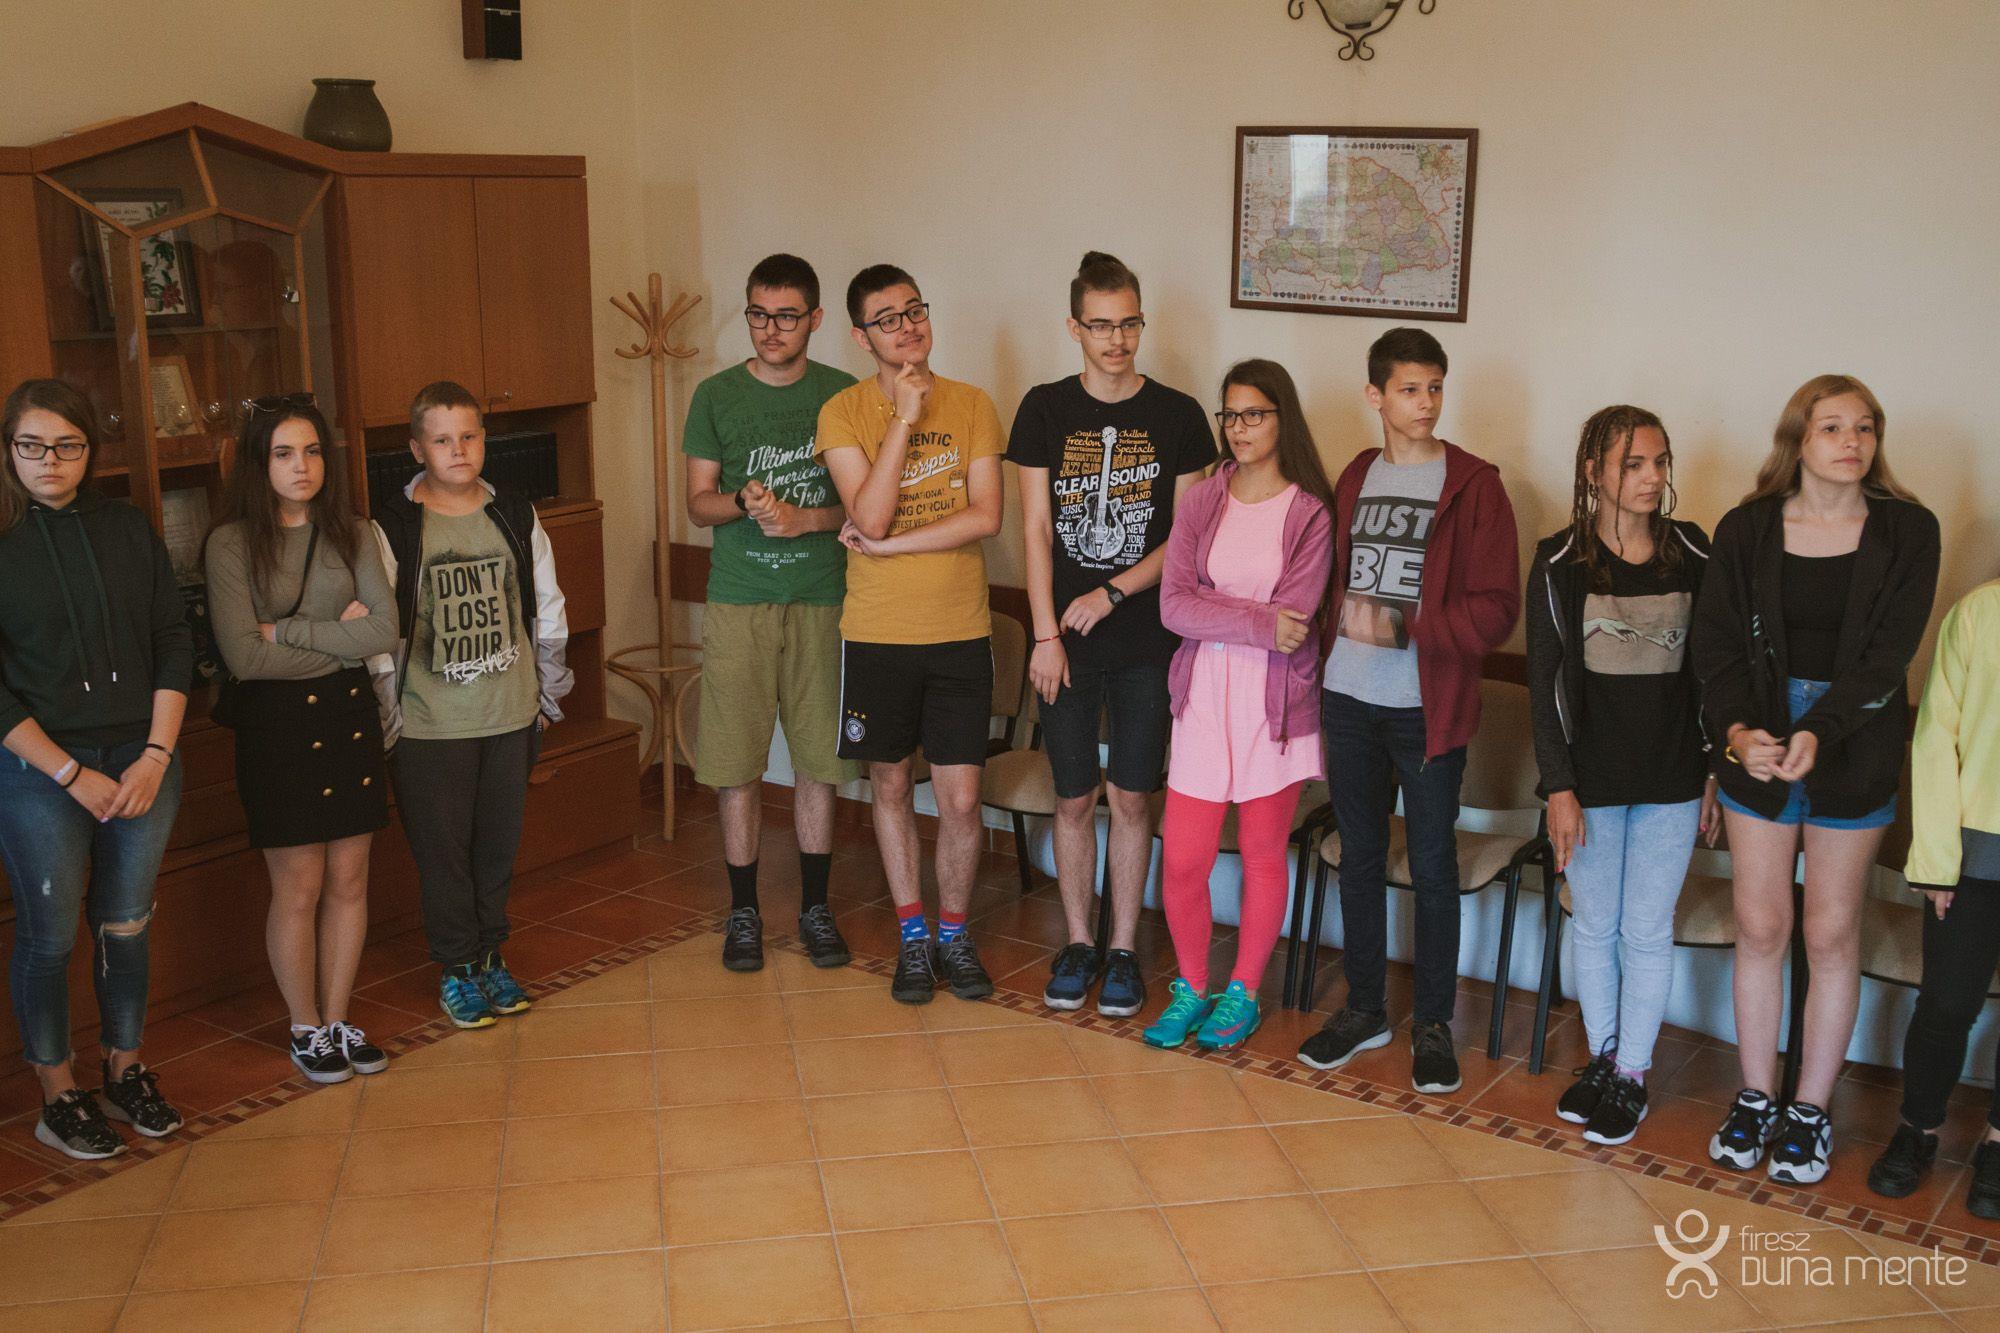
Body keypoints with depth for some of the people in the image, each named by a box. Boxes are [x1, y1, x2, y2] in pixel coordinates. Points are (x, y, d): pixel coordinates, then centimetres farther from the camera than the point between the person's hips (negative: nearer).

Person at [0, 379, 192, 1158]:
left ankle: (124, 1074, 30)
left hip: (141, 762, 3)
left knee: (126, 925, 13)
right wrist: (74, 775, -12)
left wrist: (157, 755, -5)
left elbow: (174, 643, 5)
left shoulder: (128, 530, 5)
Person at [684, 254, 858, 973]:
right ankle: (743, 910, 17)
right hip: (738, 602, 0)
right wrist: (743, 501, -16)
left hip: (822, 598, 0)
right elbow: (698, 504, 5)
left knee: (819, 760, 6)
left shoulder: (843, 394, 3)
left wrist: (803, 518, -15)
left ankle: (815, 906, 20)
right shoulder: (716, 396, 4)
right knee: (737, 764, 2)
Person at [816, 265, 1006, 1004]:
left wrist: (888, 545, -14)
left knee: (961, 798, 2)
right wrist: (904, 418, -18)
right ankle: (912, 933, 28)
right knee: (890, 784, 12)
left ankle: (953, 929, 23)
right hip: (877, 635, 0)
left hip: (960, 634, 0)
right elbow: (868, 515, -17)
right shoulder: (844, 412, -4)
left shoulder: (972, 406, 0)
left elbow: (986, 517, -10)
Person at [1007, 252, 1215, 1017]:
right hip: (1066, 640, 1)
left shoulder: (1176, 415, 0)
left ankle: (1124, 950, 19)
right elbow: (1035, 530, 0)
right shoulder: (1045, 410, 2)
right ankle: (1079, 944, 23)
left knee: (1131, 798, 5)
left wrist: (1113, 592, -11)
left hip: (1145, 640, 0)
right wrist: (1046, 633, -6)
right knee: (1074, 800, 8)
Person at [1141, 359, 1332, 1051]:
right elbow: (1174, 607, -5)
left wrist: (1214, 613, -9)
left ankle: (1242, 993, 26)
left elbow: (1294, 622, -13)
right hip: (1205, 695, 2)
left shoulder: (1311, 513, -4)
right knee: (1181, 857, 0)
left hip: (1276, 702, -2)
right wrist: (1259, 622, -14)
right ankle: (1190, 987, 22)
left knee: (1263, 853, 8)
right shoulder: (1202, 502, 5)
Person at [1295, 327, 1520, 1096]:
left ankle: (1433, 1024, 18)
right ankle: (1364, 1009, 26)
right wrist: (1347, 623, 2)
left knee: (1432, 866, 4)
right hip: (1350, 697, 4)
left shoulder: (1473, 486, -5)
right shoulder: (1355, 478, 10)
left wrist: (1404, 627, -21)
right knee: (1359, 855, 12)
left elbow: (1496, 609, -11)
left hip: (1427, 706, -4)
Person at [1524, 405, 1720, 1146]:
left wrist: (1715, 773, 5)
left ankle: (1632, 1075, 19)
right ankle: (1602, 1059, 28)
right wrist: (1558, 787, -8)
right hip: (1591, 778, 0)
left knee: (1647, 931, 6)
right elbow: (1545, 681, -5)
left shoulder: (1692, 555, 0)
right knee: (1595, 927, 11)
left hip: (1671, 782, 1)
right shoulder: (1561, 563, -5)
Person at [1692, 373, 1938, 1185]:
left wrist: (1818, 732, -23)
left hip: (1854, 749, -1)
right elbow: (1715, 642, -3)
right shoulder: (1746, 529, -1)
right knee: (1760, 927, 6)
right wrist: (1737, 728, -21)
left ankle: (1810, 1111, 20)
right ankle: (1755, 1099, 21)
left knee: (1832, 934, 6)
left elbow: (1887, 653, -11)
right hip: (1757, 745, 1)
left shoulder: (1907, 532, -4)